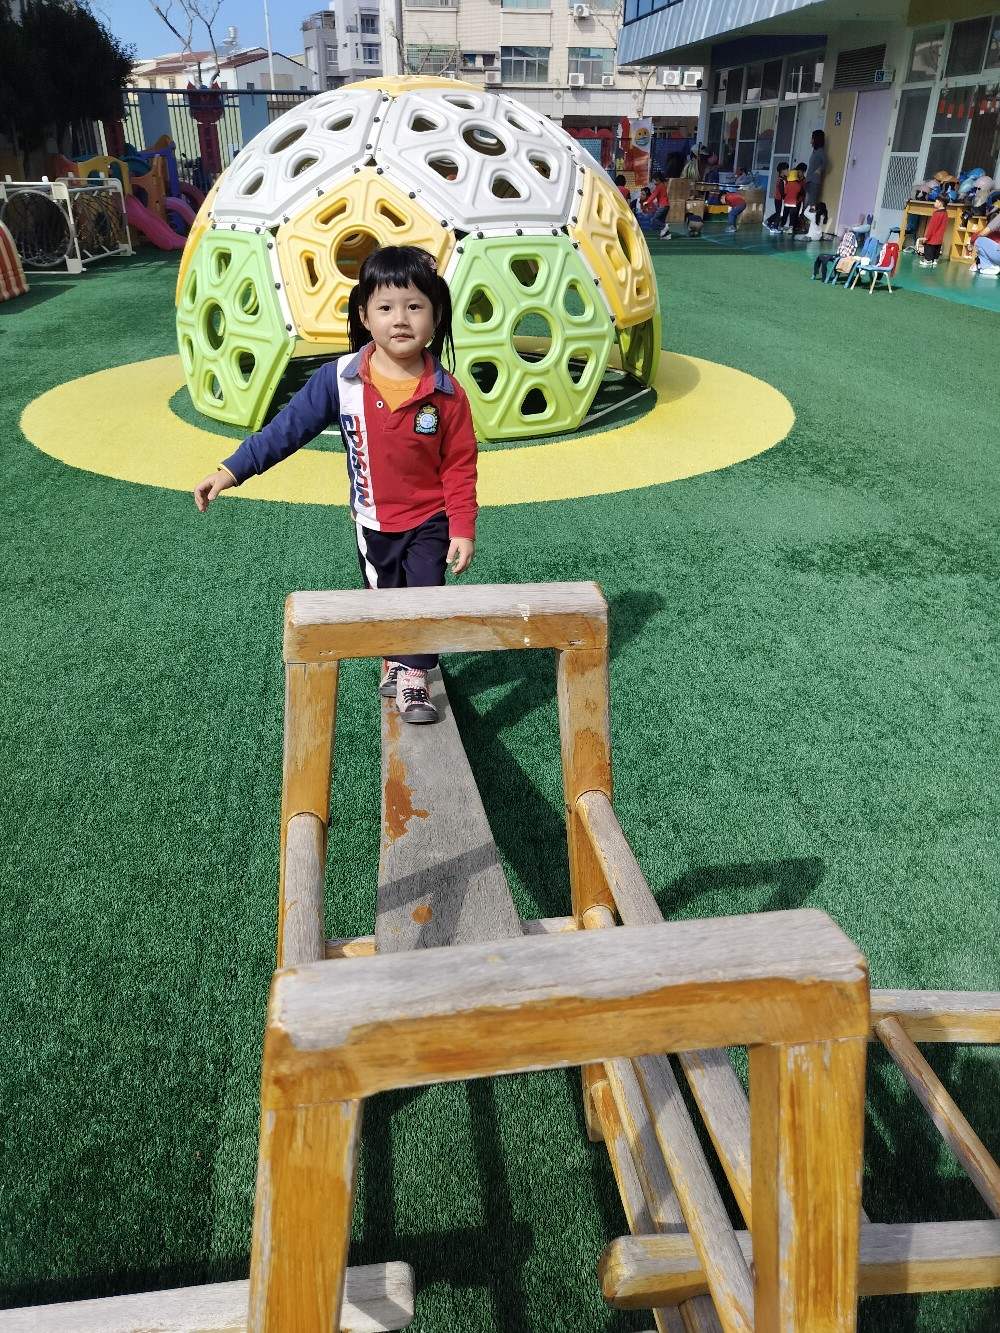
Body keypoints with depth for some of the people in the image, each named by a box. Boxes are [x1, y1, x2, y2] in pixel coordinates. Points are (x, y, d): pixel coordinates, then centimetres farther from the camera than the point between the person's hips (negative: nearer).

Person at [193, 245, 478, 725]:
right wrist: (232, 470, -15)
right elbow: (290, 426, -10)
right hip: (372, 521, 3)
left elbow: (460, 468, -10)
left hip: (429, 521, -2)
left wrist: (462, 529, -13)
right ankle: (395, 661, 42)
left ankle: (413, 677, 10)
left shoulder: (446, 394, -16)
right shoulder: (339, 379, -13)